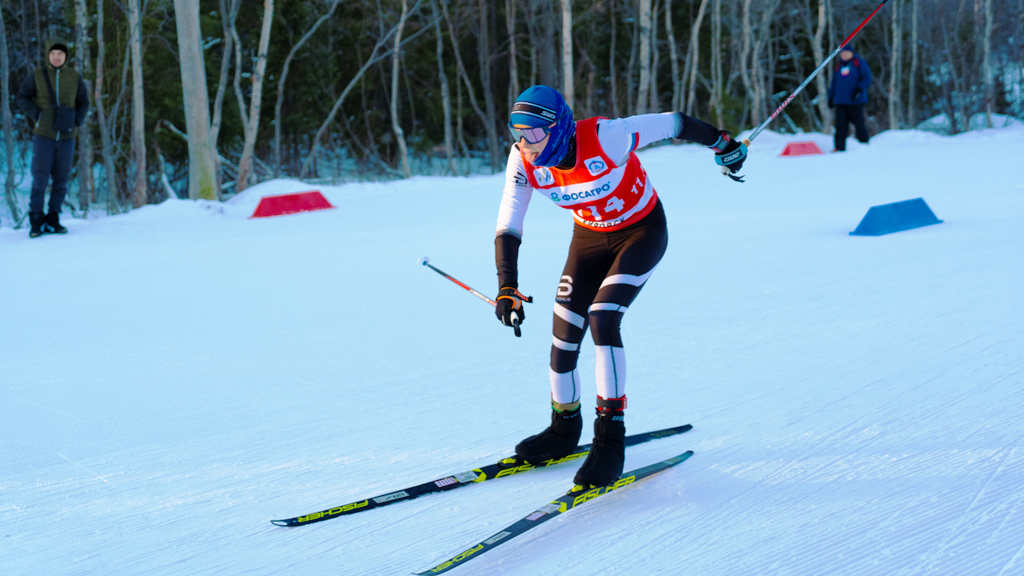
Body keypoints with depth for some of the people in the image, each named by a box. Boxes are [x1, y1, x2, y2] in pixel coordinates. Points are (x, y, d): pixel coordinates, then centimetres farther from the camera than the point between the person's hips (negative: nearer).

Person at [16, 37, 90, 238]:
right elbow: (22, 98, 4)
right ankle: (36, 221, 2)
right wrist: (37, 116, -7)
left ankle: (53, 220, 12)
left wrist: (77, 121, -1)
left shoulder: (75, 78, 4)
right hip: (44, 136, -2)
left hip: (67, 137, 2)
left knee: (61, 180, 4)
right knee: (40, 178, -5)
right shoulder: (37, 76, -1)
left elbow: (84, 103, 13)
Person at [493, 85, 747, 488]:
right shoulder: (523, 161, -20)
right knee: (564, 334, -1)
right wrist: (507, 287, -29)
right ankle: (564, 431, 24)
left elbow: (670, 123, -21)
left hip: (642, 232, -5)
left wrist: (721, 143, -5)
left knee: (602, 319, -24)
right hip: (589, 236, 5)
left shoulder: (605, 138, -35)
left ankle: (610, 441, -16)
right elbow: (508, 228, -15)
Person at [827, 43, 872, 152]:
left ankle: (864, 144, 12)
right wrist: (831, 97, 15)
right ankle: (840, 147, -2)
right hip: (840, 102, 4)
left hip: (855, 101, -4)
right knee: (840, 125, -3)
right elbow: (834, 82, 23)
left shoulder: (859, 63, 4)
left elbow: (867, 78, -5)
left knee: (859, 122, -1)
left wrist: (859, 89, -20)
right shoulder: (839, 65, 19)